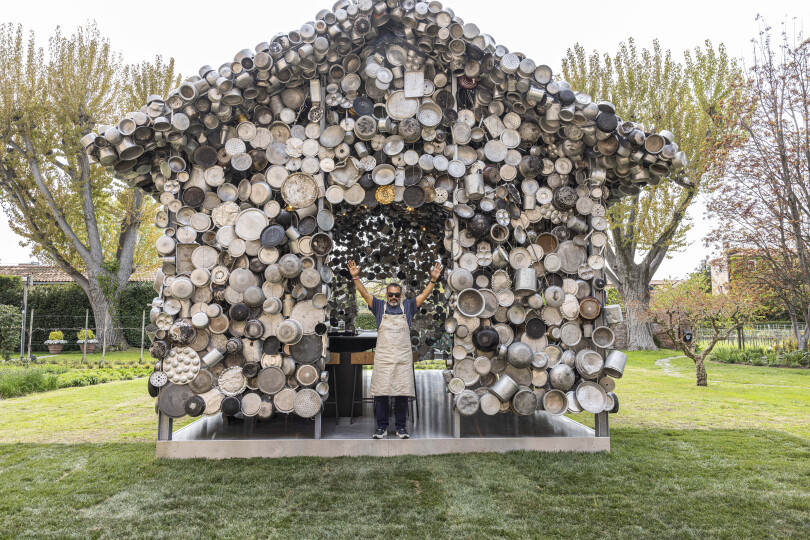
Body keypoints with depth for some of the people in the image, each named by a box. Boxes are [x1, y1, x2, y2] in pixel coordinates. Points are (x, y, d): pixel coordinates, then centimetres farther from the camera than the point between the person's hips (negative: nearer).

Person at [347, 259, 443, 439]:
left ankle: (401, 427, 14)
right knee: (380, 392, 1)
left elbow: (424, 294, 5)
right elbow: (364, 293, 2)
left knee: (402, 392, 4)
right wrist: (355, 277, -10)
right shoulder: (379, 306, 8)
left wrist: (433, 279, -7)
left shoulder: (408, 306, 10)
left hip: (403, 358, 1)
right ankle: (382, 427, 12)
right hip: (382, 357, 0)